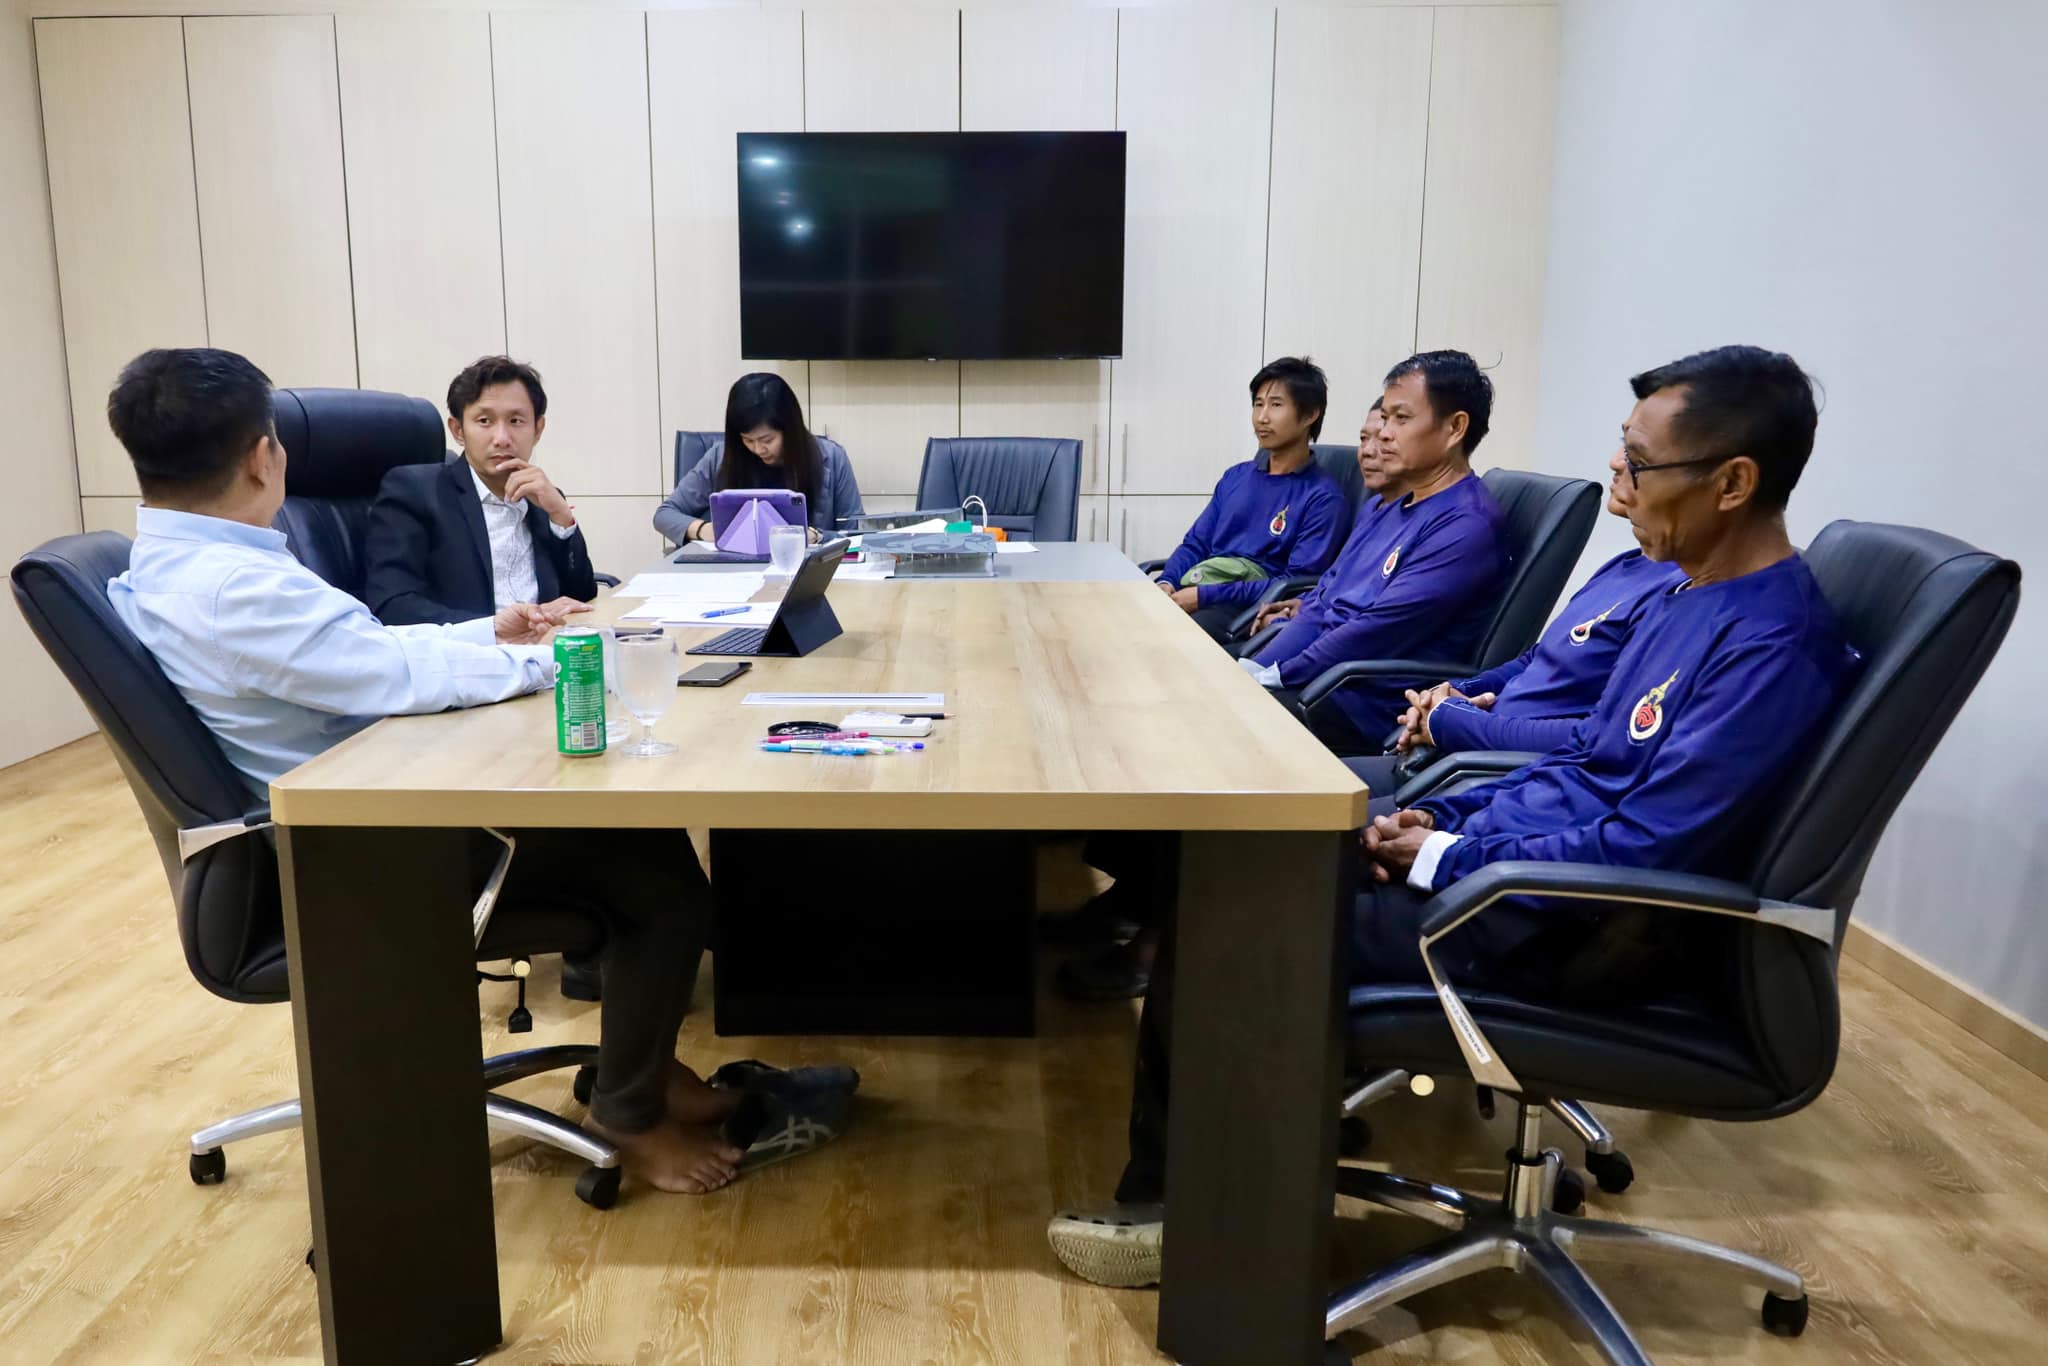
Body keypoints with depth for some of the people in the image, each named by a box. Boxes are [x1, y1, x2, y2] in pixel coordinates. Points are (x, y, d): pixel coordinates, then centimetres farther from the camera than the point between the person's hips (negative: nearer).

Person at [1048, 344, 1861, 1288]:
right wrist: (1441, 816, 3)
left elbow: (1637, 854, -24)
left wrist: (1443, 857, -15)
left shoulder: (1772, 646, -21)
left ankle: (1178, 1207, 7)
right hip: (1515, 849, 10)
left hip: (1576, 929, -10)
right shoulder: (1688, 595, 9)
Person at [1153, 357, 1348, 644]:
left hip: (1254, 609, -6)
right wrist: (1167, 582, -6)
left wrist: (1205, 596, -17)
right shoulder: (1236, 477, 19)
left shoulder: (1322, 497, -3)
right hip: (1199, 589, 6)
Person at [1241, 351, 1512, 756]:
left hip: (1370, 706, -9)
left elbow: (1378, 633, -20)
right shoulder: (1381, 508, 16)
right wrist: (1250, 672, 1)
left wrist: (1272, 679, -13)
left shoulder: (1466, 525, -14)